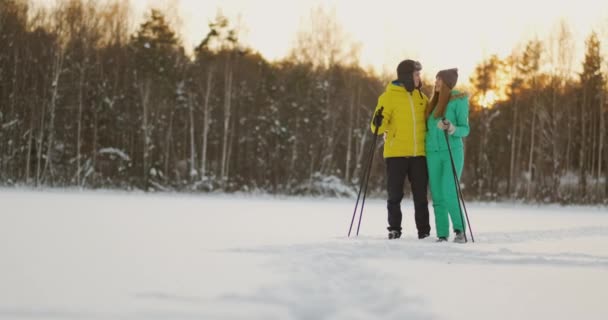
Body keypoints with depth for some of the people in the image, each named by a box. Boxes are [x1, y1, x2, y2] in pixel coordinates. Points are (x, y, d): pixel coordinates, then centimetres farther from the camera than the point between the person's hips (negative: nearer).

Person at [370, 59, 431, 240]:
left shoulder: (421, 96, 12)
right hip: (396, 153, -4)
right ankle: (394, 229, 10)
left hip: (419, 154, 4)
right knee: (395, 194, 2)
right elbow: (379, 127, -6)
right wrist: (379, 123, -27)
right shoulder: (389, 96, -3)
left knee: (421, 195, 7)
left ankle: (424, 230, 12)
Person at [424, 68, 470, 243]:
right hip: (433, 153, 5)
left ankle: (460, 229, -2)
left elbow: (465, 129, -6)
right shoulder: (434, 102, 15)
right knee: (437, 196, 1)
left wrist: (451, 129, -25)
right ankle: (442, 235, 3)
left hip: (452, 151, -5)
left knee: (449, 194, -16)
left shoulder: (458, 100, -2)